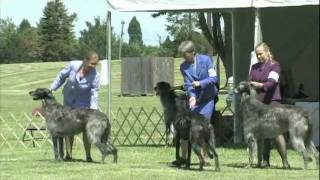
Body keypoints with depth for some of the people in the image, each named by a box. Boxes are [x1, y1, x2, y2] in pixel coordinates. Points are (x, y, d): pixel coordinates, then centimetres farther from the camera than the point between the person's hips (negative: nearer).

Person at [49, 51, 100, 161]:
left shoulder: (95, 75, -21)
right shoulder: (73, 65, -18)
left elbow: (94, 94, -18)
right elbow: (62, 77, -1)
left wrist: (93, 111, -27)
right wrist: (51, 88, 1)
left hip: (83, 103, -2)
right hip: (68, 100, 2)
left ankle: (88, 155, -2)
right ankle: (68, 154, 7)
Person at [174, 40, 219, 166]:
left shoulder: (205, 60, -8)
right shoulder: (183, 66, -1)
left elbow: (213, 78, -9)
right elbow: (188, 84, -6)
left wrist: (200, 83, -22)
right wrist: (192, 96, -24)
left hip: (207, 99, -3)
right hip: (193, 99, 3)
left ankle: (205, 158, 2)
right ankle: (183, 157, 5)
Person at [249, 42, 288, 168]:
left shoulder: (274, 66, -1)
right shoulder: (254, 67, 17)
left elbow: (271, 82, -16)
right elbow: (250, 82, 16)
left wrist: (261, 85, -35)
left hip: (272, 101, -5)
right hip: (258, 102, 5)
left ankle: (285, 160, -9)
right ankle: (265, 160, 5)